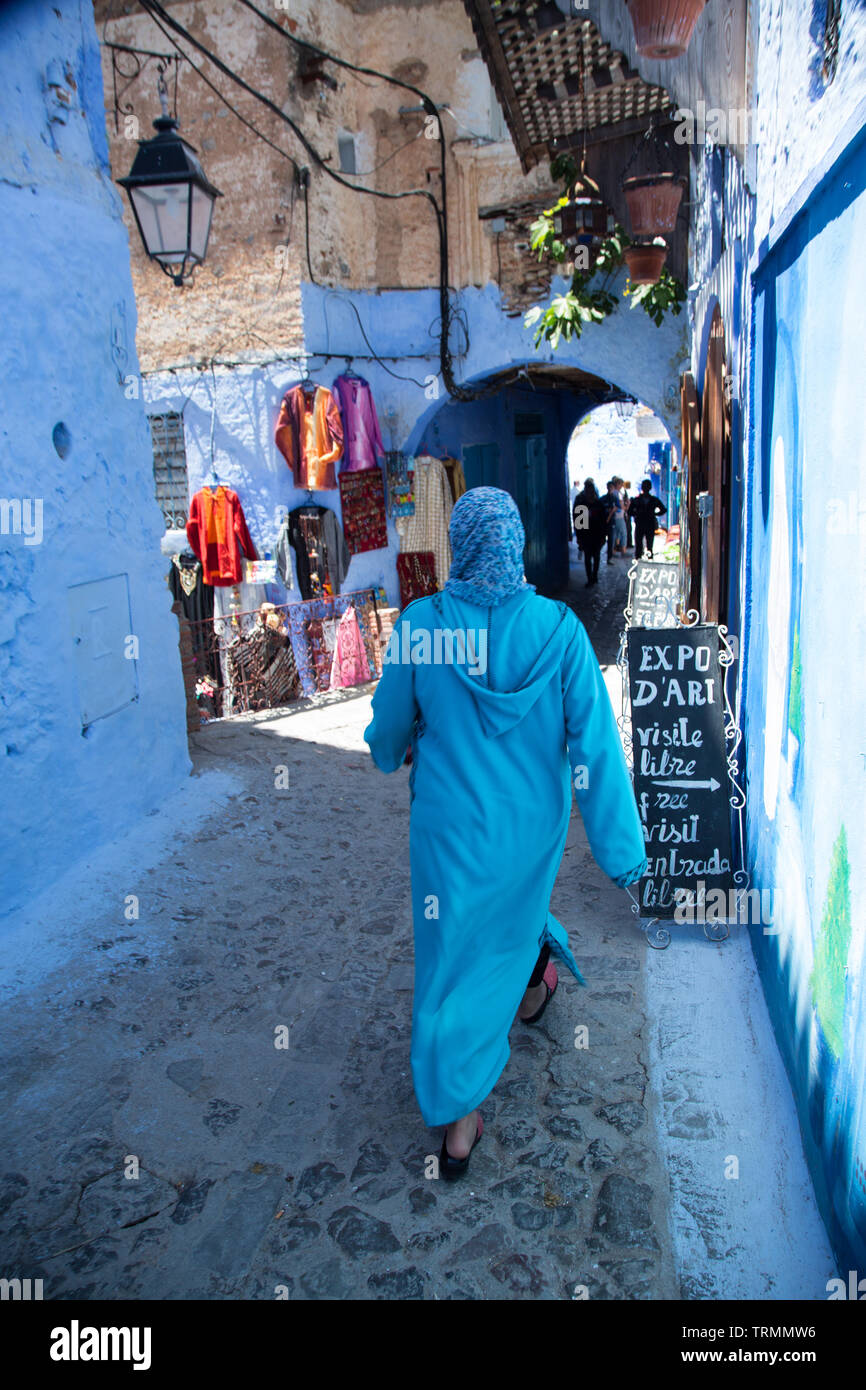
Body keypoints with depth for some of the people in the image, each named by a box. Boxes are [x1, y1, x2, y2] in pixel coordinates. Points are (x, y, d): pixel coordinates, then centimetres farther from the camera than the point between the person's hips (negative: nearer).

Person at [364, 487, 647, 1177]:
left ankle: (459, 1126, 19)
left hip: (451, 821, -1)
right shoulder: (558, 627, -17)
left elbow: (391, 724, -2)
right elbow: (595, 742, -16)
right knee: (516, 908, 32)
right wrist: (622, 844, -9)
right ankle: (532, 987, 63)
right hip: (534, 822, 2)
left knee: (453, 952, 12)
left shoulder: (420, 624, -17)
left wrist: (389, 754, 22)